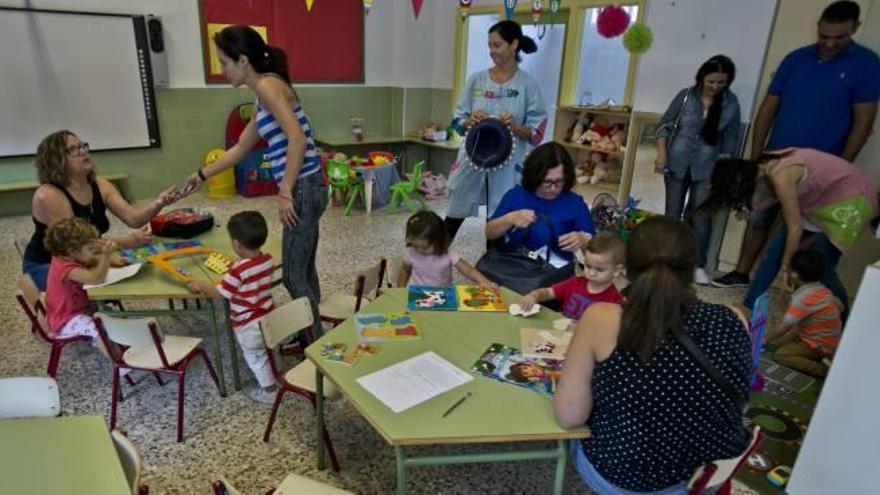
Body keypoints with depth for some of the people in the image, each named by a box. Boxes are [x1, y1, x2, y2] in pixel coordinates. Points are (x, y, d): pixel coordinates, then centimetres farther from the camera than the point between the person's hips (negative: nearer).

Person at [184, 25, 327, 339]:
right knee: (304, 271, 18)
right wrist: (202, 175, 34)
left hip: (303, 189, -10)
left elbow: (298, 139, -24)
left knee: (293, 276, 1)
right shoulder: (263, 97, 19)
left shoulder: (268, 85, -11)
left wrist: (285, 193, -21)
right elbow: (241, 148, 29)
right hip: (304, 189, 10)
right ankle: (312, 337, 32)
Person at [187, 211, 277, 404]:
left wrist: (200, 284, -4)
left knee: (256, 358, 15)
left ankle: (270, 392, 28)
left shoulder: (239, 270, -29)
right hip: (269, 318, 7)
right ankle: (276, 379, 45)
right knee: (269, 352, 27)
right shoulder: (268, 259, -8)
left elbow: (219, 293, -18)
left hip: (249, 326, -6)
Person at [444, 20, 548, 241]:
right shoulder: (476, 80, 3)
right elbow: (457, 121, 7)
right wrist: (470, 121, -14)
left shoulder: (528, 85, -4)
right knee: (454, 215, 11)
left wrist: (515, 126, -22)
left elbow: (536, 132, -4)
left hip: (507, 163, -2)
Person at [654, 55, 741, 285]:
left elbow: (730, 141, 2)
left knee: (701, 217, -5)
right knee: (672, 214, 8)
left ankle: (699, 265, 6)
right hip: (677, 164, 0)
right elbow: (664, 125, 2)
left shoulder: (731, 104, -3)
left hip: (707, 169, 0)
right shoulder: (686, 95, -4)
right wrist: (661, 152, -9)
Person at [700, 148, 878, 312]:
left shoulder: (780, 177, -32)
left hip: (850, 199, -8)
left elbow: (795, 227, -24)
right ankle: (747, 311, 9)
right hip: (819, 198, 8)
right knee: (774, 250, 2)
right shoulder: (763, 168, -9)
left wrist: (787, 265, -12)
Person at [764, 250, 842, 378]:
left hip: (820, 346, -9)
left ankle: (824, 370, -16)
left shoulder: (803, 298, -28)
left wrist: (764, 339, -12)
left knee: (780, 355, -19)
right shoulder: (822, 290, -1)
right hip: (829, 340, 9)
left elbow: (784, 326, -24)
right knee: (777, 343, 10)